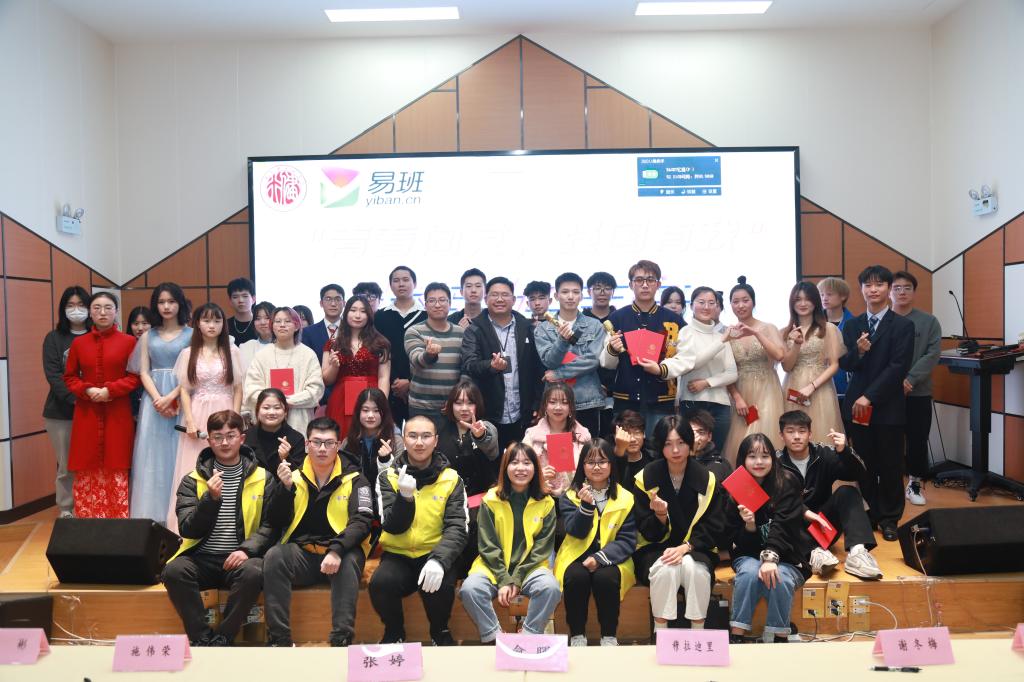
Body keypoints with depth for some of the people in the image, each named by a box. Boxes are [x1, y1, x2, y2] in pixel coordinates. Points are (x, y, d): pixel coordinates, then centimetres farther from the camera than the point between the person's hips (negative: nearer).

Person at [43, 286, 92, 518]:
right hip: (61, 412, 0)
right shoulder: (54, 338, 6)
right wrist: (75, 399, -17)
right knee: (66, 466, 4)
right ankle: (66, 512, 16)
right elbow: (53, 374, -4)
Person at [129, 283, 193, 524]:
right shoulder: (148, 336, 11)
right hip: (154, 401, 3)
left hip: (181, 400, -3)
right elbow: (144, 372, 5)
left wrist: (170, 398, -14)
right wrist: (158, 400, -11)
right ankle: (153, 515, 5)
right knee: (153, 454, 1)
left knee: (178, 454, -2)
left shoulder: (191, 334, 2)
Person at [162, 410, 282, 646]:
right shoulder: (192, 481, 9)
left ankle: (221, 639, -15)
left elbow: (270, 525, 1)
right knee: (174, 571, -29)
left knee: (253, 572, -34)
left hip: (240, 559, -1)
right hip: (202, 558, 2)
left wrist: (247, 549, -17)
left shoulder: (263, 479, 6)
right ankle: (201, 638, -14)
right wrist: (211, 498, -15)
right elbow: (187, 530, 0)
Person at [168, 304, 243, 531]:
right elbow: (184, 390, 3)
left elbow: (238, 389, 5)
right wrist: (190, 421, -7)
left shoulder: (232, 351, 6)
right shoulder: (188, 353, 7)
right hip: (199, 417, 0)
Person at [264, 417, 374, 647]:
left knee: (349, 561, -35)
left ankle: (341, 640, -32)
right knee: (274, 556, -27)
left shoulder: (354, 479, 0)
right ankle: (279, 639, -23)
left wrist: (337, 550, -30)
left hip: (340, 554, -2)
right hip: (301, 554, 3)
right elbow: (279, 523, 1)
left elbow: (362, 522, -13)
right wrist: (285, 488, -15)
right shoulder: (294, 477, 7)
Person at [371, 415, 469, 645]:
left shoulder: (451, 479, -2)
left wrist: (439, 560, -30)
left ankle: (440, 632, 4)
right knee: (380, 583, -29)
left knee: (440, 584, -31)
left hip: (434, 555, -1)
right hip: (398, 555, 1)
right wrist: (405, 497, -28)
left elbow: (457, 528, -11)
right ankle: (394, 632, 4)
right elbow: (392, 527, -9)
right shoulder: (388, 477, 0)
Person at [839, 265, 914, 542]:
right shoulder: (852, 325, 9)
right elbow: (844, 364, 5)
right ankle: (870, 514, 22)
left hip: (889, 407, -3)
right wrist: (858, 352, -17)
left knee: (890, 465, 5)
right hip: (857, 405, 3)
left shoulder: (903, 325, -3)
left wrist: (869, 396, -15)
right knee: (864, 465, 8)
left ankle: (889, 519, 20)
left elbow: (899, 367, -10)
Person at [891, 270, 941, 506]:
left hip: (918, 392, 0)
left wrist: (908, 380, -16)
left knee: (917, 440, 6)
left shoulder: (929, 321, 2)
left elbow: (932, 355, -6)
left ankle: (915, 484, 21)